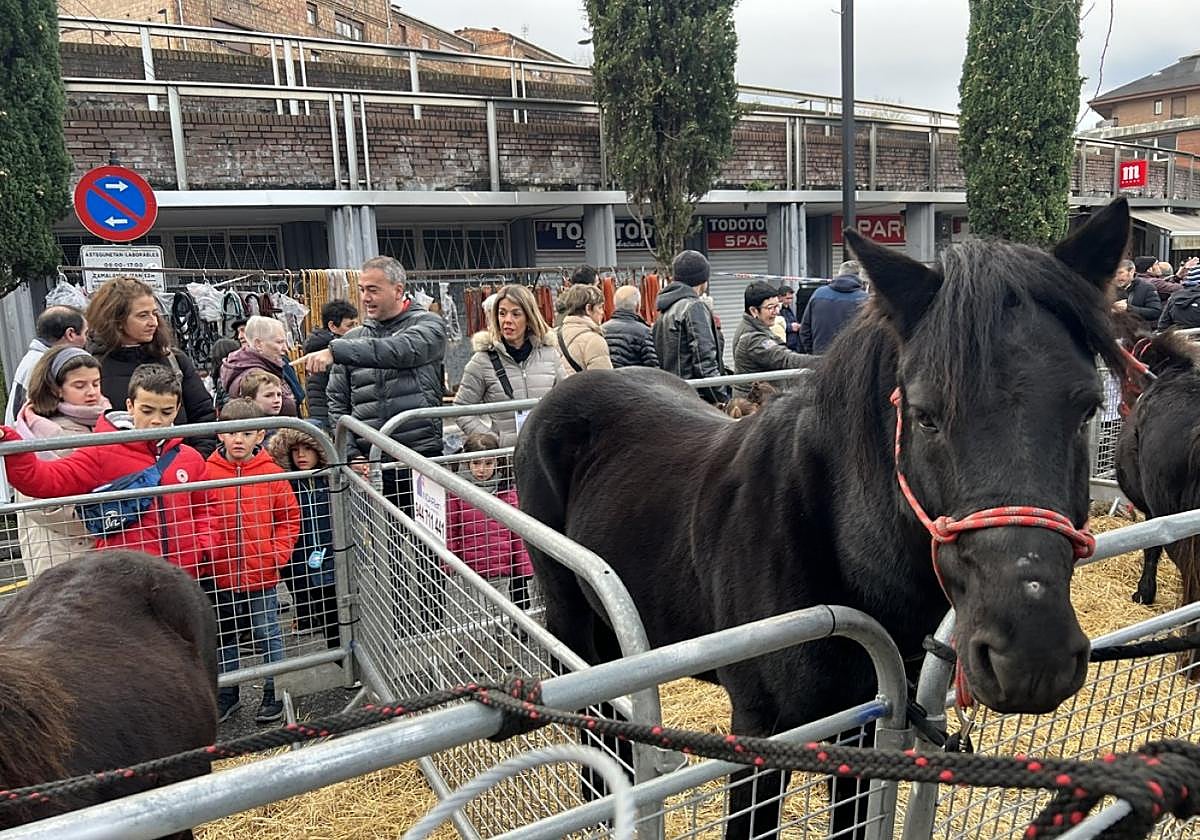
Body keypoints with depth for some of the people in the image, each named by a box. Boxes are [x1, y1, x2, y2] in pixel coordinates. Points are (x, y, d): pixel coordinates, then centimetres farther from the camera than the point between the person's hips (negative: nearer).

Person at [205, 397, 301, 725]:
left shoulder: (272, 473, -6)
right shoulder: (208, 472, -4)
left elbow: (290, 517, 0)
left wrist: (278, 553, -8)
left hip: (262, 573, -2)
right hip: (221, 574, 2)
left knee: (269, 634, 10)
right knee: (224, 636, 17)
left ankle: (274, 693, 25)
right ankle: (227, 694, 33)